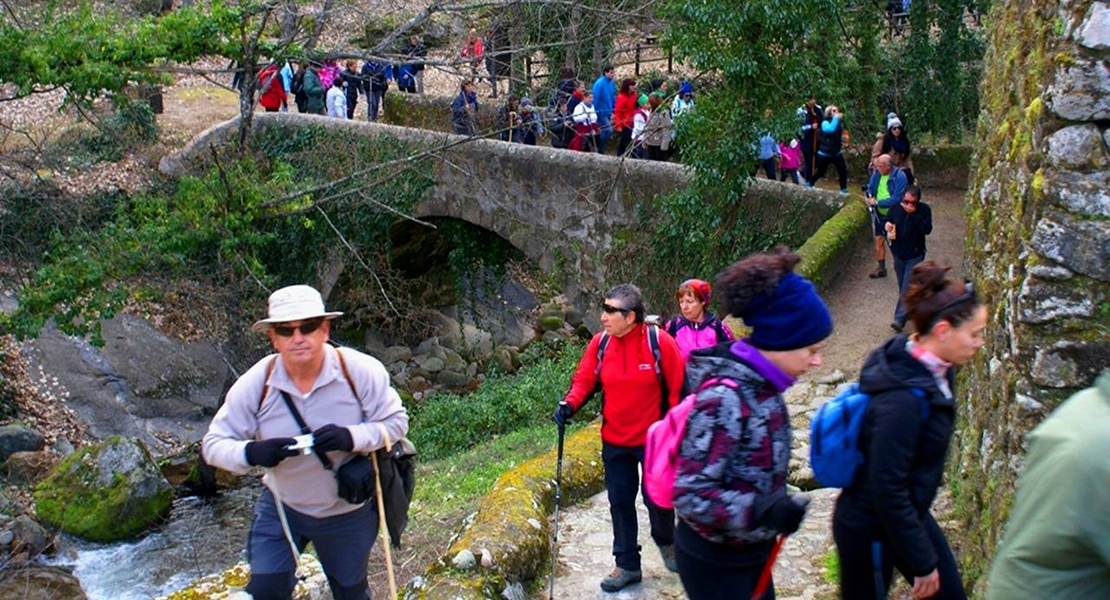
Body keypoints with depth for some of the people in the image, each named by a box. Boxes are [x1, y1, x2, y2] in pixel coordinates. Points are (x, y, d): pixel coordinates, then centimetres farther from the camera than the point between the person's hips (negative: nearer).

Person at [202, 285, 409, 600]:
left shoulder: (360, 371, -24)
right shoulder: (255, 384, -20)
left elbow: (396, 422, -15)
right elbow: (214, 444, -15)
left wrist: (351, 437, -35)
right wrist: (251, 453, -38)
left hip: (349, 511, 0)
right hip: (281, 507, 1)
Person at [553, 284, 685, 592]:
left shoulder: (659, 341, -16)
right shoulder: (600, 343, -6)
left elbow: (678, 388, -9)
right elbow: (585, 379, 2)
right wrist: (570, 403, -17)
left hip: (653, 439, -3)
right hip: (614, 441, 3)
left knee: (657, 499, 9)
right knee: (620, 502, 11)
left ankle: (666, 541, 41)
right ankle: (627, 565, 25)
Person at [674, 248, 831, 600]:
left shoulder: (761, 385, -1)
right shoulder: (725, 397, -27)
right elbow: (690, 494, -28)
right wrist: (764, 511, -35)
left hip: (751, 553, 8)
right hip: (714, 562, -8)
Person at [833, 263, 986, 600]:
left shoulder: (935, 372, -4)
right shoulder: (902, 400, -31)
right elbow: (887, 489, -27)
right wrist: (922, 563, -19)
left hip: (910, 514, 9)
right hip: (870, 531, -9)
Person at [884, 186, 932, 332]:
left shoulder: (924, 210, -11)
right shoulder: (896, 208, -1)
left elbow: (927, 229, -22)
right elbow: (887, 220, 15)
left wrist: (914, 214, -29)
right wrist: (887, 225, -9)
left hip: (915, 255, -5)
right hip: (899, 254, 5)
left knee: (907, 288, -10)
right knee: (902, 288, 16)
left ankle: (899, 319, -13)